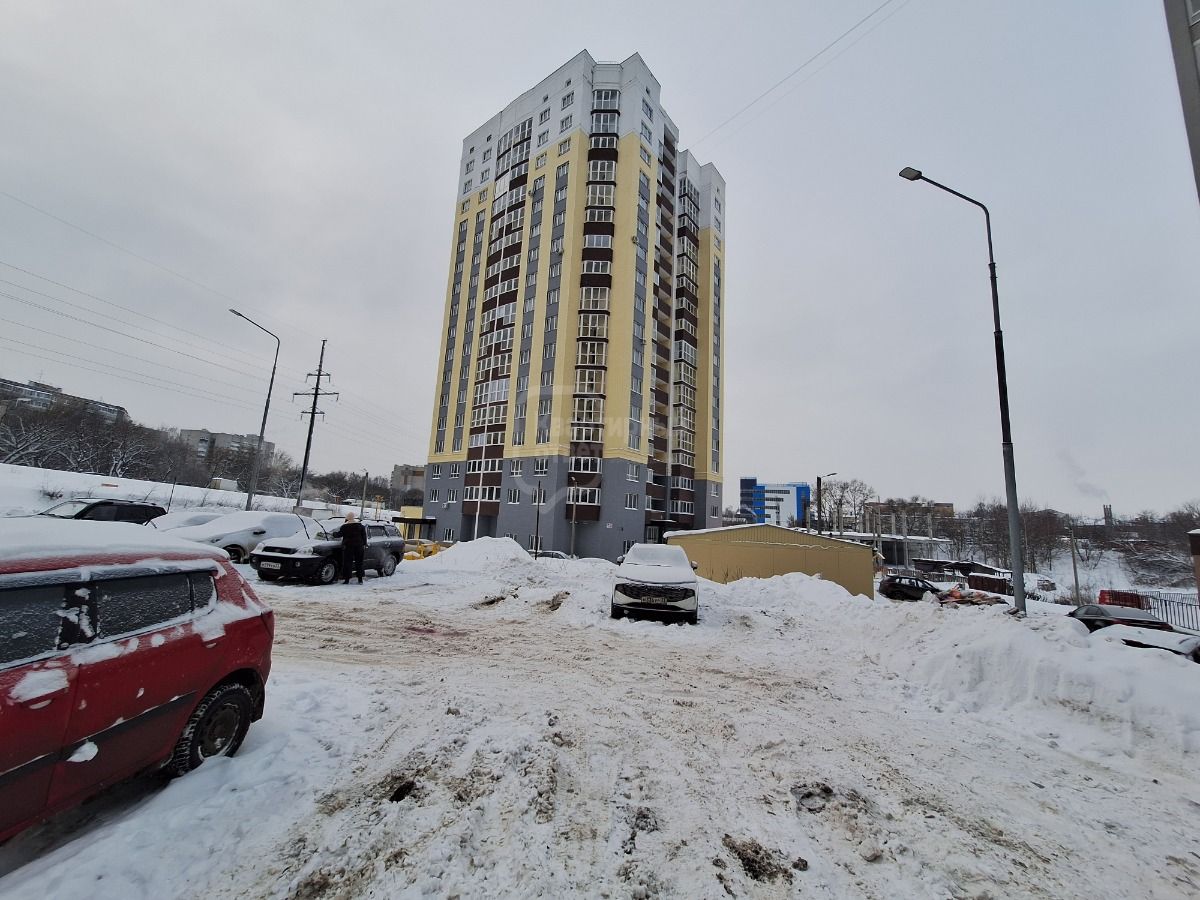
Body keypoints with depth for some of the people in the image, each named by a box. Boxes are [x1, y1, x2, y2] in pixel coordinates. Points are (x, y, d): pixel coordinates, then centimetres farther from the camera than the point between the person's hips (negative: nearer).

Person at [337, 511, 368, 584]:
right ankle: (360, 579, 11)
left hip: (348, 547, -2)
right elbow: (364, 536, 3)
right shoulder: (360, 525, 1)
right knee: (359, 563, 9)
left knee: (347, 563, 4)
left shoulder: (344, 527, -5)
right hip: (359, 546, 2)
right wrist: (364, 545, 9)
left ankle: (347, 580, 3)